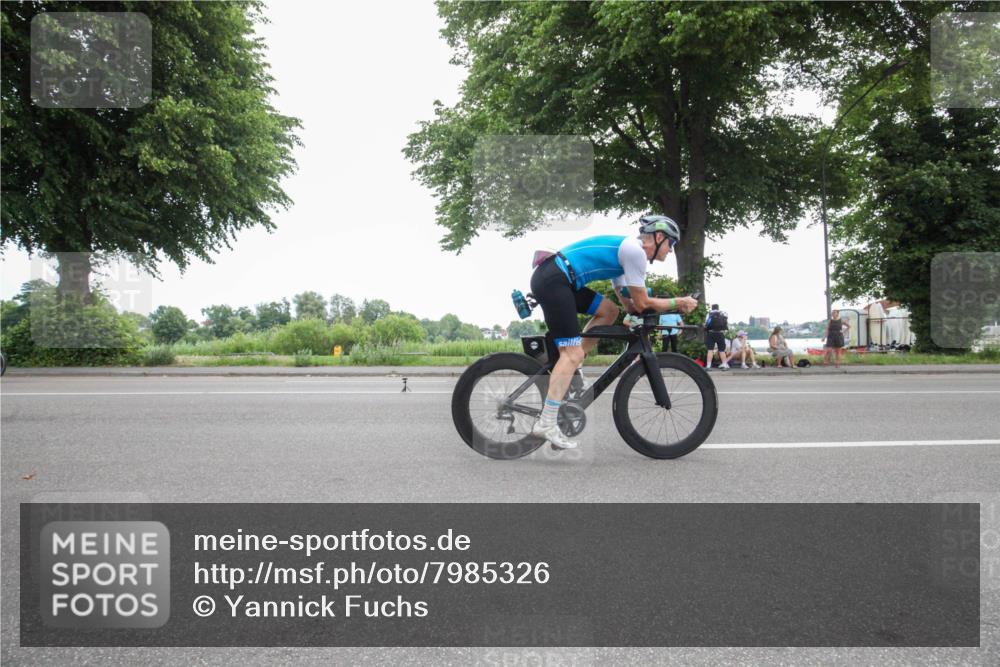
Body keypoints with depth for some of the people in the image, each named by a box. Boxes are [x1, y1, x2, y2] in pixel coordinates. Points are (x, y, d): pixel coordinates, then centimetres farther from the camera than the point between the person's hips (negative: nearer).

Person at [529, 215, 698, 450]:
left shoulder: (626, 249, 24)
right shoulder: (635, 250, -5)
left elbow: (629, 305, 22)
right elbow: (641, 304, -4)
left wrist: (672, 305, 15)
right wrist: (677, 302, 8)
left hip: (554, 278, 10)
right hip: (552, 280, -10)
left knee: (609, 311, 16)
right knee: (573, 353, -12)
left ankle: (566, 368, 11)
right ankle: (546, 424, -16)